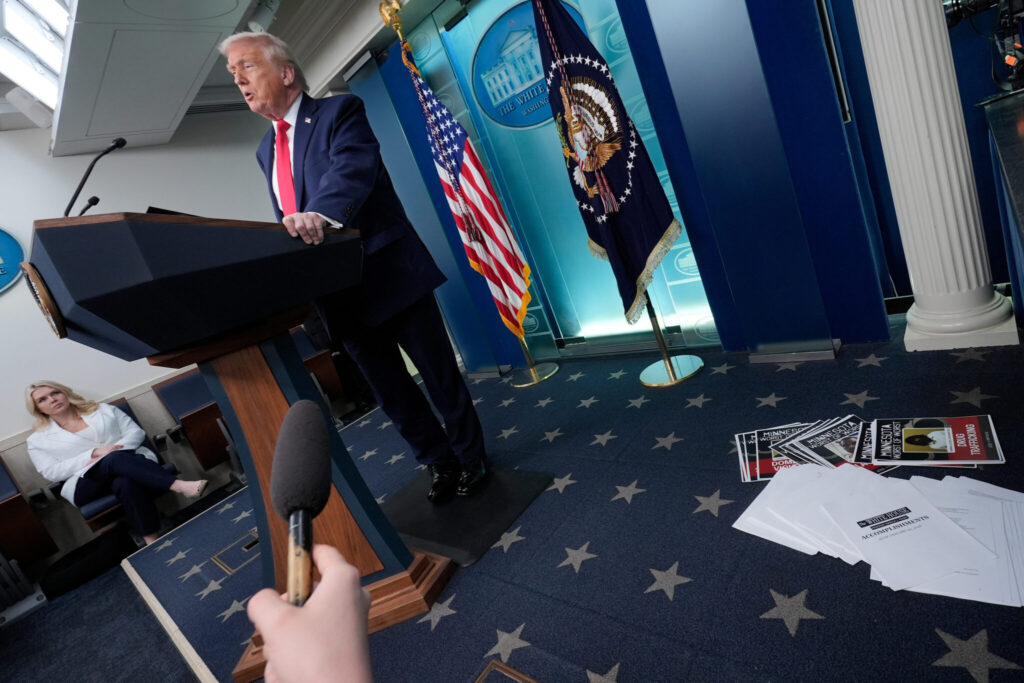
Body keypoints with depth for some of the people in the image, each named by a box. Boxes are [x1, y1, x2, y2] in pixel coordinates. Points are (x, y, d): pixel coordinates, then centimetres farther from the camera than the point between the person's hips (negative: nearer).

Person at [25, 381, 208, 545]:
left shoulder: (102, 410, 20)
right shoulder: (37, 440, 18)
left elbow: (136, 431, 13)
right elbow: (52, 472, 3)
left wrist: (118, 449, -9)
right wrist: (95, 453, -10)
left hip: (131, 461, 1)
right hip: (86, 483, -1)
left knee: (125, 482, -38)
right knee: (116, 459, -37)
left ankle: (152, 540, -45)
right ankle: (180, 486, -49)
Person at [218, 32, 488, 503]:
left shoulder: (340, 112, -5)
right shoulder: (266, 151, 16)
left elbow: (353, 168, -26)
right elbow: (289, 226, 18)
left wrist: (322, 214, -45)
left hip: (391, 275, -6)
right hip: (341, 294, 7)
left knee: (440, 375, 6)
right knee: (390, 392, 14)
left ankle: (471, 459, 28)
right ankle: (439, 463, 34)